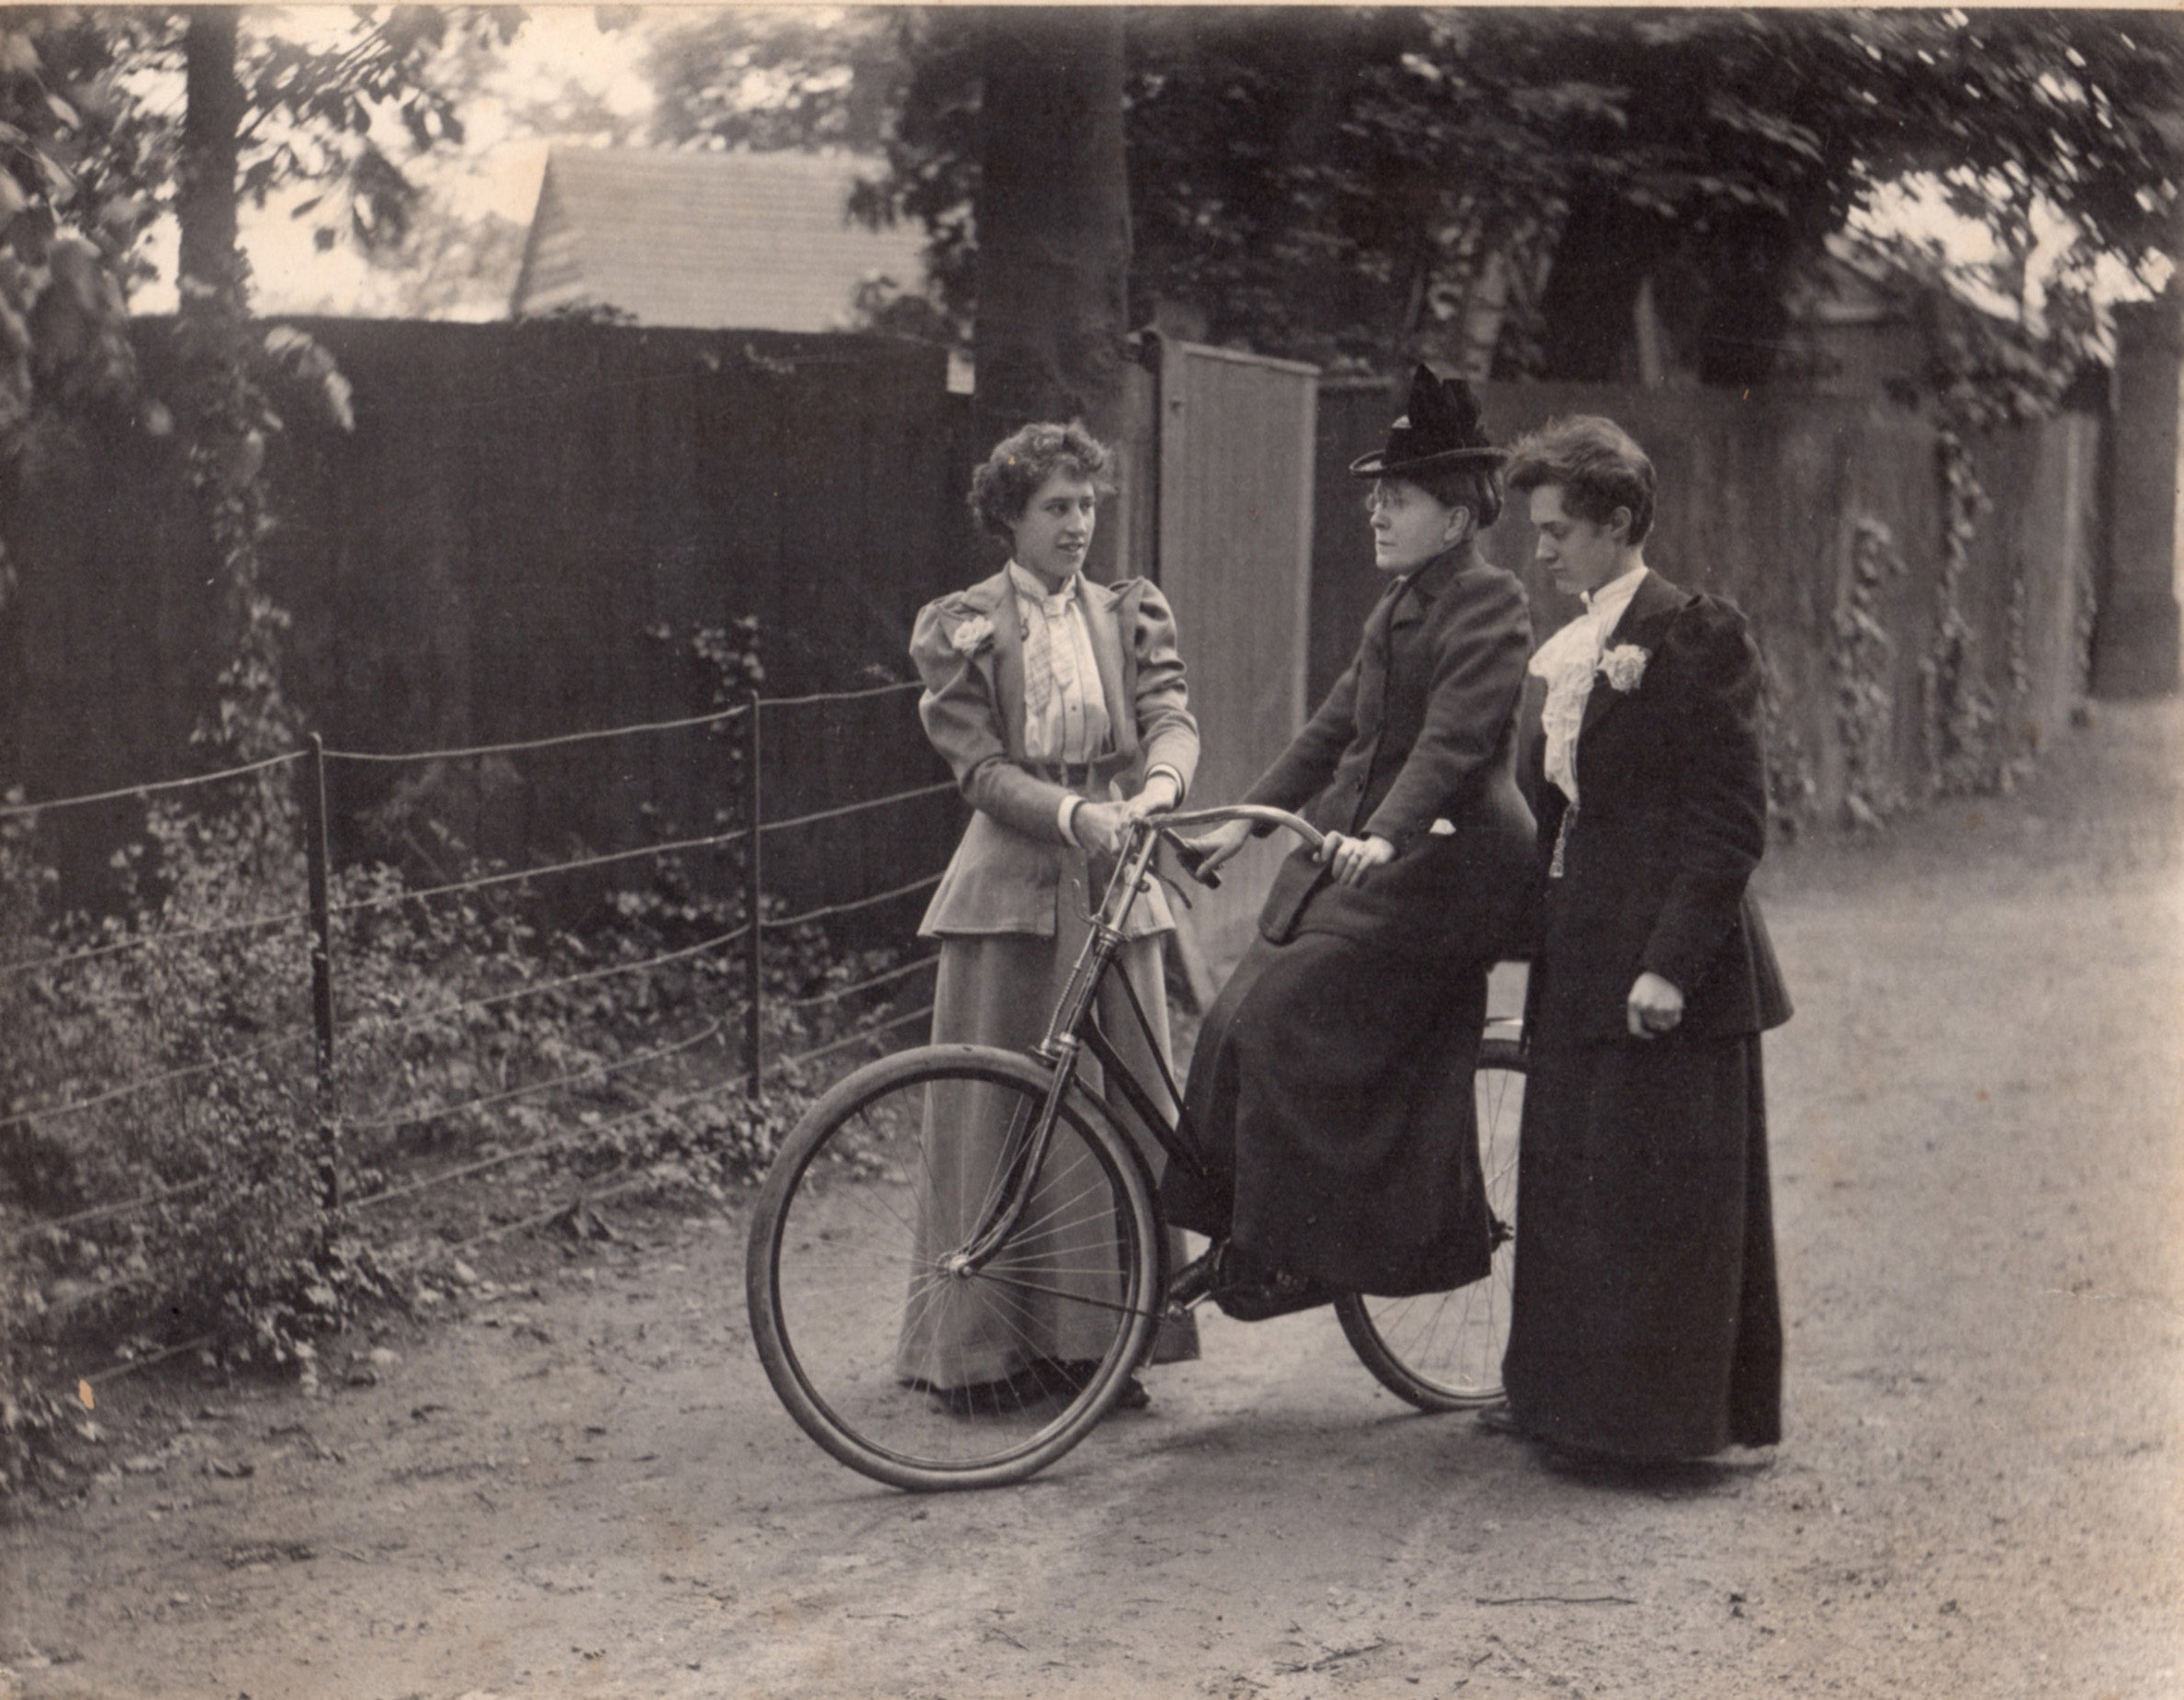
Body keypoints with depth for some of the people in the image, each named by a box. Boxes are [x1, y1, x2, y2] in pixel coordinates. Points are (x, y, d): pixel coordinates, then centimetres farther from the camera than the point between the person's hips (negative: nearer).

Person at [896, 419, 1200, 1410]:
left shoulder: (1131, 616, 12)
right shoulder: (961, 628, 3)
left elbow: (1171, 716, -3)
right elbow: (980, 767, -6)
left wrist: (1158, 786, -26)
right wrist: (1074, 814, -22)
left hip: (1116, 883, 3)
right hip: (1010, 886, -3)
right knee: (996, 1116, 0)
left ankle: (1104, 1335, 12)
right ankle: (980, 1346, 7)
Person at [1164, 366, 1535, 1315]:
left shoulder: (1486, 605, -10)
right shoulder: (1397, 609, 18)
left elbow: (1455, 738, -24)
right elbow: (1335, 729, 21)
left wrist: (1385, 835, -37)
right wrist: (1243, 824, 16)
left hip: (1441, 862, -9)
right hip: (1363, 856, 9)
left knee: (1284, 1022, -18)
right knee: (1241, 1021, 3)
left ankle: (1293, 1254, -11)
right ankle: (1242, 1237, 13)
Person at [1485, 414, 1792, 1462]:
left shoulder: (1693, 637, -12)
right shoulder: (1568, 650, 14)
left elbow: (1731, 822, -16)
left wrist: (1670, 963, -20)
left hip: (1668, 980, -9)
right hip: (1582, 966, 9)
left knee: (1663, 1193, -1)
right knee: (1567, 1181, 14)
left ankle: (1670, 1409, 9)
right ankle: (1561, 1393, 25)